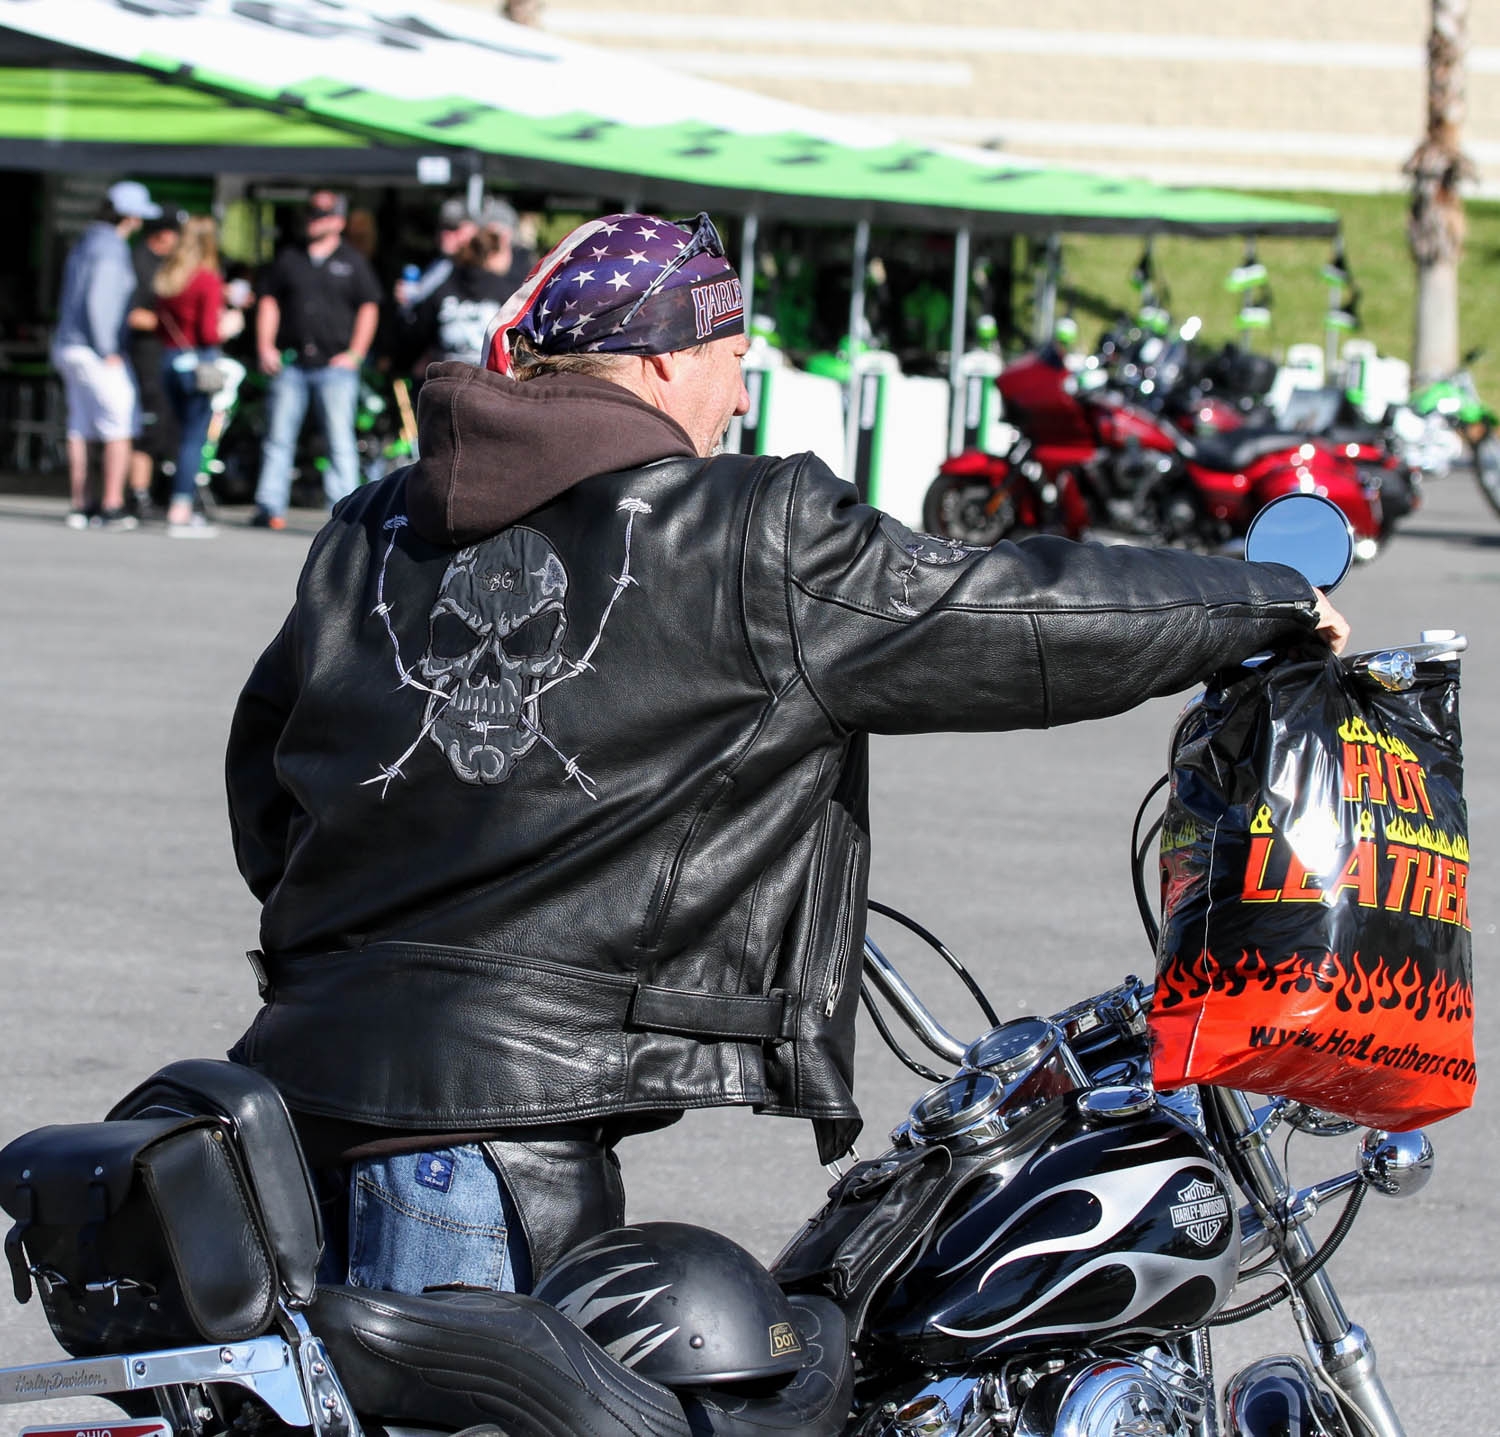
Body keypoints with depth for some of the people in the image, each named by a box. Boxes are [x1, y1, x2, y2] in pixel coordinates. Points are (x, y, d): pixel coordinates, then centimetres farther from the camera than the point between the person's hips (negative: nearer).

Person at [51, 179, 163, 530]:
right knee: (120, 425, -5)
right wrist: (109, 352, -19)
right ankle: (113, 507, -9)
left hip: (68, 345, 9)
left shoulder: (83, 245, 15)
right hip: (98, 351, -9)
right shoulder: (111, 249, -13)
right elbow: (98, 301, -21)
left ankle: (79, 505, 10)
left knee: (80, 428, 10)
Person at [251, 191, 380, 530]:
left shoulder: (352, 262, 6)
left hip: (336, 365, -3)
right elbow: (269, 302, 15)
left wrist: (354, 355, -5)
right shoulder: (290, 258, 14)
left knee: (341, 440, -7)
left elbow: (368, 308, 4)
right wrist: (265, 348, 3)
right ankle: (270, 509, 6)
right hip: (290, 363, 3)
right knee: (279, 438, 2)